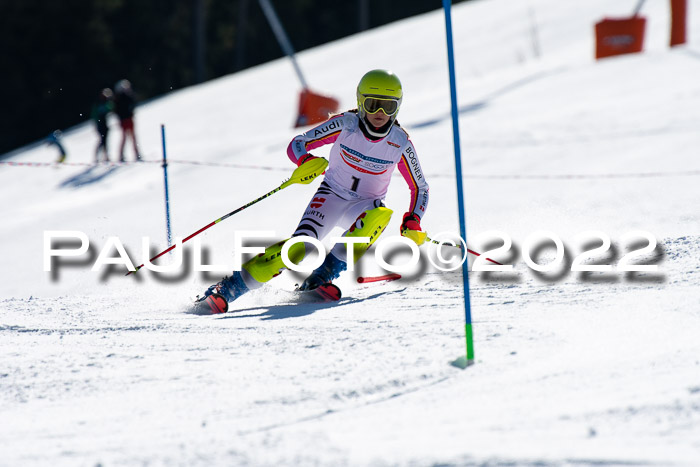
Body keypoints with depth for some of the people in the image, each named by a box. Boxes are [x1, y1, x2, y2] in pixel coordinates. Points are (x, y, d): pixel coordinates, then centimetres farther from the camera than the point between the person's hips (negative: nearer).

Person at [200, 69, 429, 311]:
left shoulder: (400, 142, -12)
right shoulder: (345, 124, -15)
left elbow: (420, 188, 0)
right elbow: (296, 145, -12)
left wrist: (412, 223, -16)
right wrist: (306, 160, -35)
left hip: (364, 207, 1)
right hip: (331, 195, -1)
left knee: (381, 215, -35)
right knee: (301, 246, -25)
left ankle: (325, 274, -32)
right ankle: (230, 287, -20)